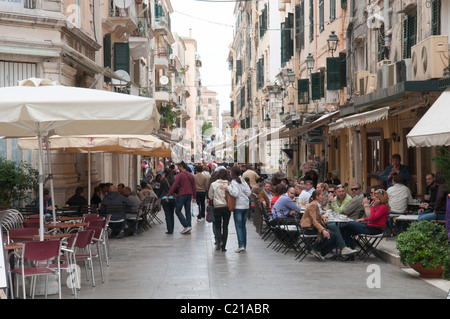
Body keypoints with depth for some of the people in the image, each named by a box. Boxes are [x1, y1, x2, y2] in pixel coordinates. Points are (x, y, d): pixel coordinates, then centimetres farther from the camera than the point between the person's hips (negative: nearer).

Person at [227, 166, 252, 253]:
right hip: (246, 206, 6)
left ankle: (241, 245, -13)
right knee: (243, 226, 12)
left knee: (239, 226, -5)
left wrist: (228, 188, -18)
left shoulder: (234, 182, -10)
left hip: (238, 207, -6)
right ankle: (244, 246, 13)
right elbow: (249, 193, 8)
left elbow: (235, 193, -20)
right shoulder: (243, 181, 10)